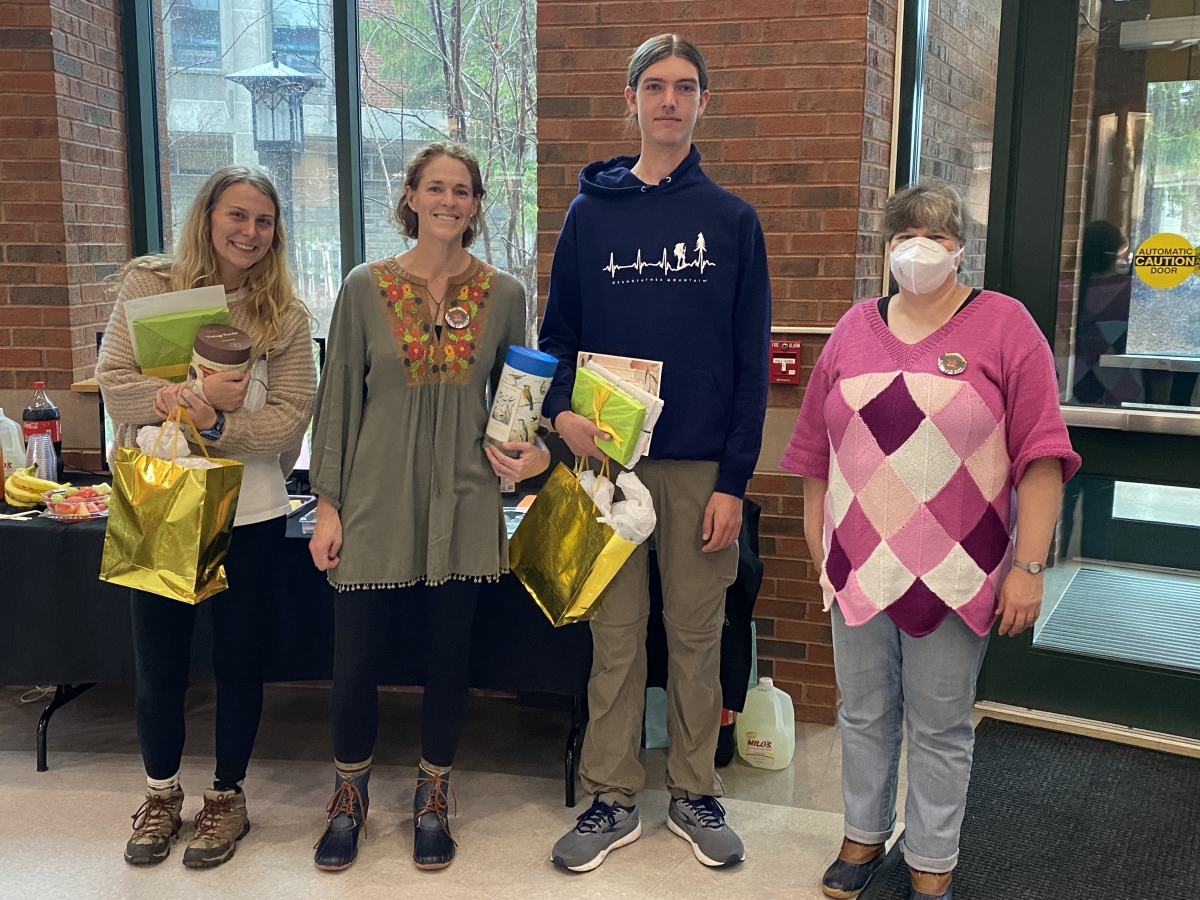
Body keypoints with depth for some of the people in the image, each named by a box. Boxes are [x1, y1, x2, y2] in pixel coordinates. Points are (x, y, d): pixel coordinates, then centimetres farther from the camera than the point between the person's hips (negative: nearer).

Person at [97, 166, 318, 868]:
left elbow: (293, 414, -8)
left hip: (250, 513, -1)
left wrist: (217, 422, -23)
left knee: (239, 660, 11)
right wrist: (200, 394, -19)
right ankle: (161, 793, 36)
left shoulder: (286, 314, -1)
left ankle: (228, 796, 31)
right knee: (159, 662, 12)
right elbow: (114, 383, -5)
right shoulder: (147, 287, 1)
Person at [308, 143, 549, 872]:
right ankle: (350, 798, 30)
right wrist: (328, 506, -2)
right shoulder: (367, 288, -1)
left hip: (463, 503, 1)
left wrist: (534, 451, -8)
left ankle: (432, 800, 31)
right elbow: (338, 402, 1)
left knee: (450, 654, 9)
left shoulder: (504, 294, 3)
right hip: (377, 502, -1)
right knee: (357, 659, 5)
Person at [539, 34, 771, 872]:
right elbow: (557, 333, 8)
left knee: (697, 636, 9)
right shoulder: (590, 212, 6)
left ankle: (696, 793, 25)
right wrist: (562, 410, -12)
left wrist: (734, 480, -6)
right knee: (616, 635, 8)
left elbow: (752, 361, 0)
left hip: (703, 467, 0)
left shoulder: (733, 220, 3)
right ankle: (614, 797, 22)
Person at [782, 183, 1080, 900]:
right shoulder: (856, 328, 7)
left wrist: (1029, 565, -12)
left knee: (941, 727, 9)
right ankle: (864, 838, 35)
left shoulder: (1004, 326, -4)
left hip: (954, 573, -3)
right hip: (860, 564, 4)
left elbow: (1040, 454, -8)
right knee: (864, 714, 16)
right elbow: (816, 444, 12)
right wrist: (816, 535, 12)